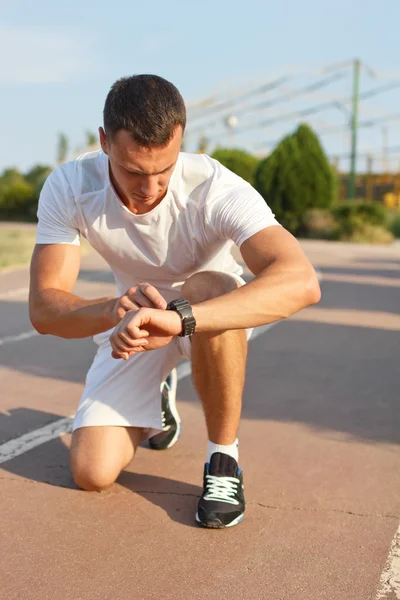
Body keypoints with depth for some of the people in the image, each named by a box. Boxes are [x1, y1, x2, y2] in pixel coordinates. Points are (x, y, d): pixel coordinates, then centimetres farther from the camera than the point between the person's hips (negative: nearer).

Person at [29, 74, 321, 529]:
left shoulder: (215, 188, -33)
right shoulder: (68, 188, -24)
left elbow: (301, 282, -48)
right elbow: (44, 309, -26)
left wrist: (178, 318, -59)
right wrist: (114, 309, -49)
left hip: (216, 313, -2)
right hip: (135, 325, 3)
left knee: (207, 287, -40)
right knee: (91, 472, -8)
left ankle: (224, 458, -19)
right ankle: (158, 398, 26)